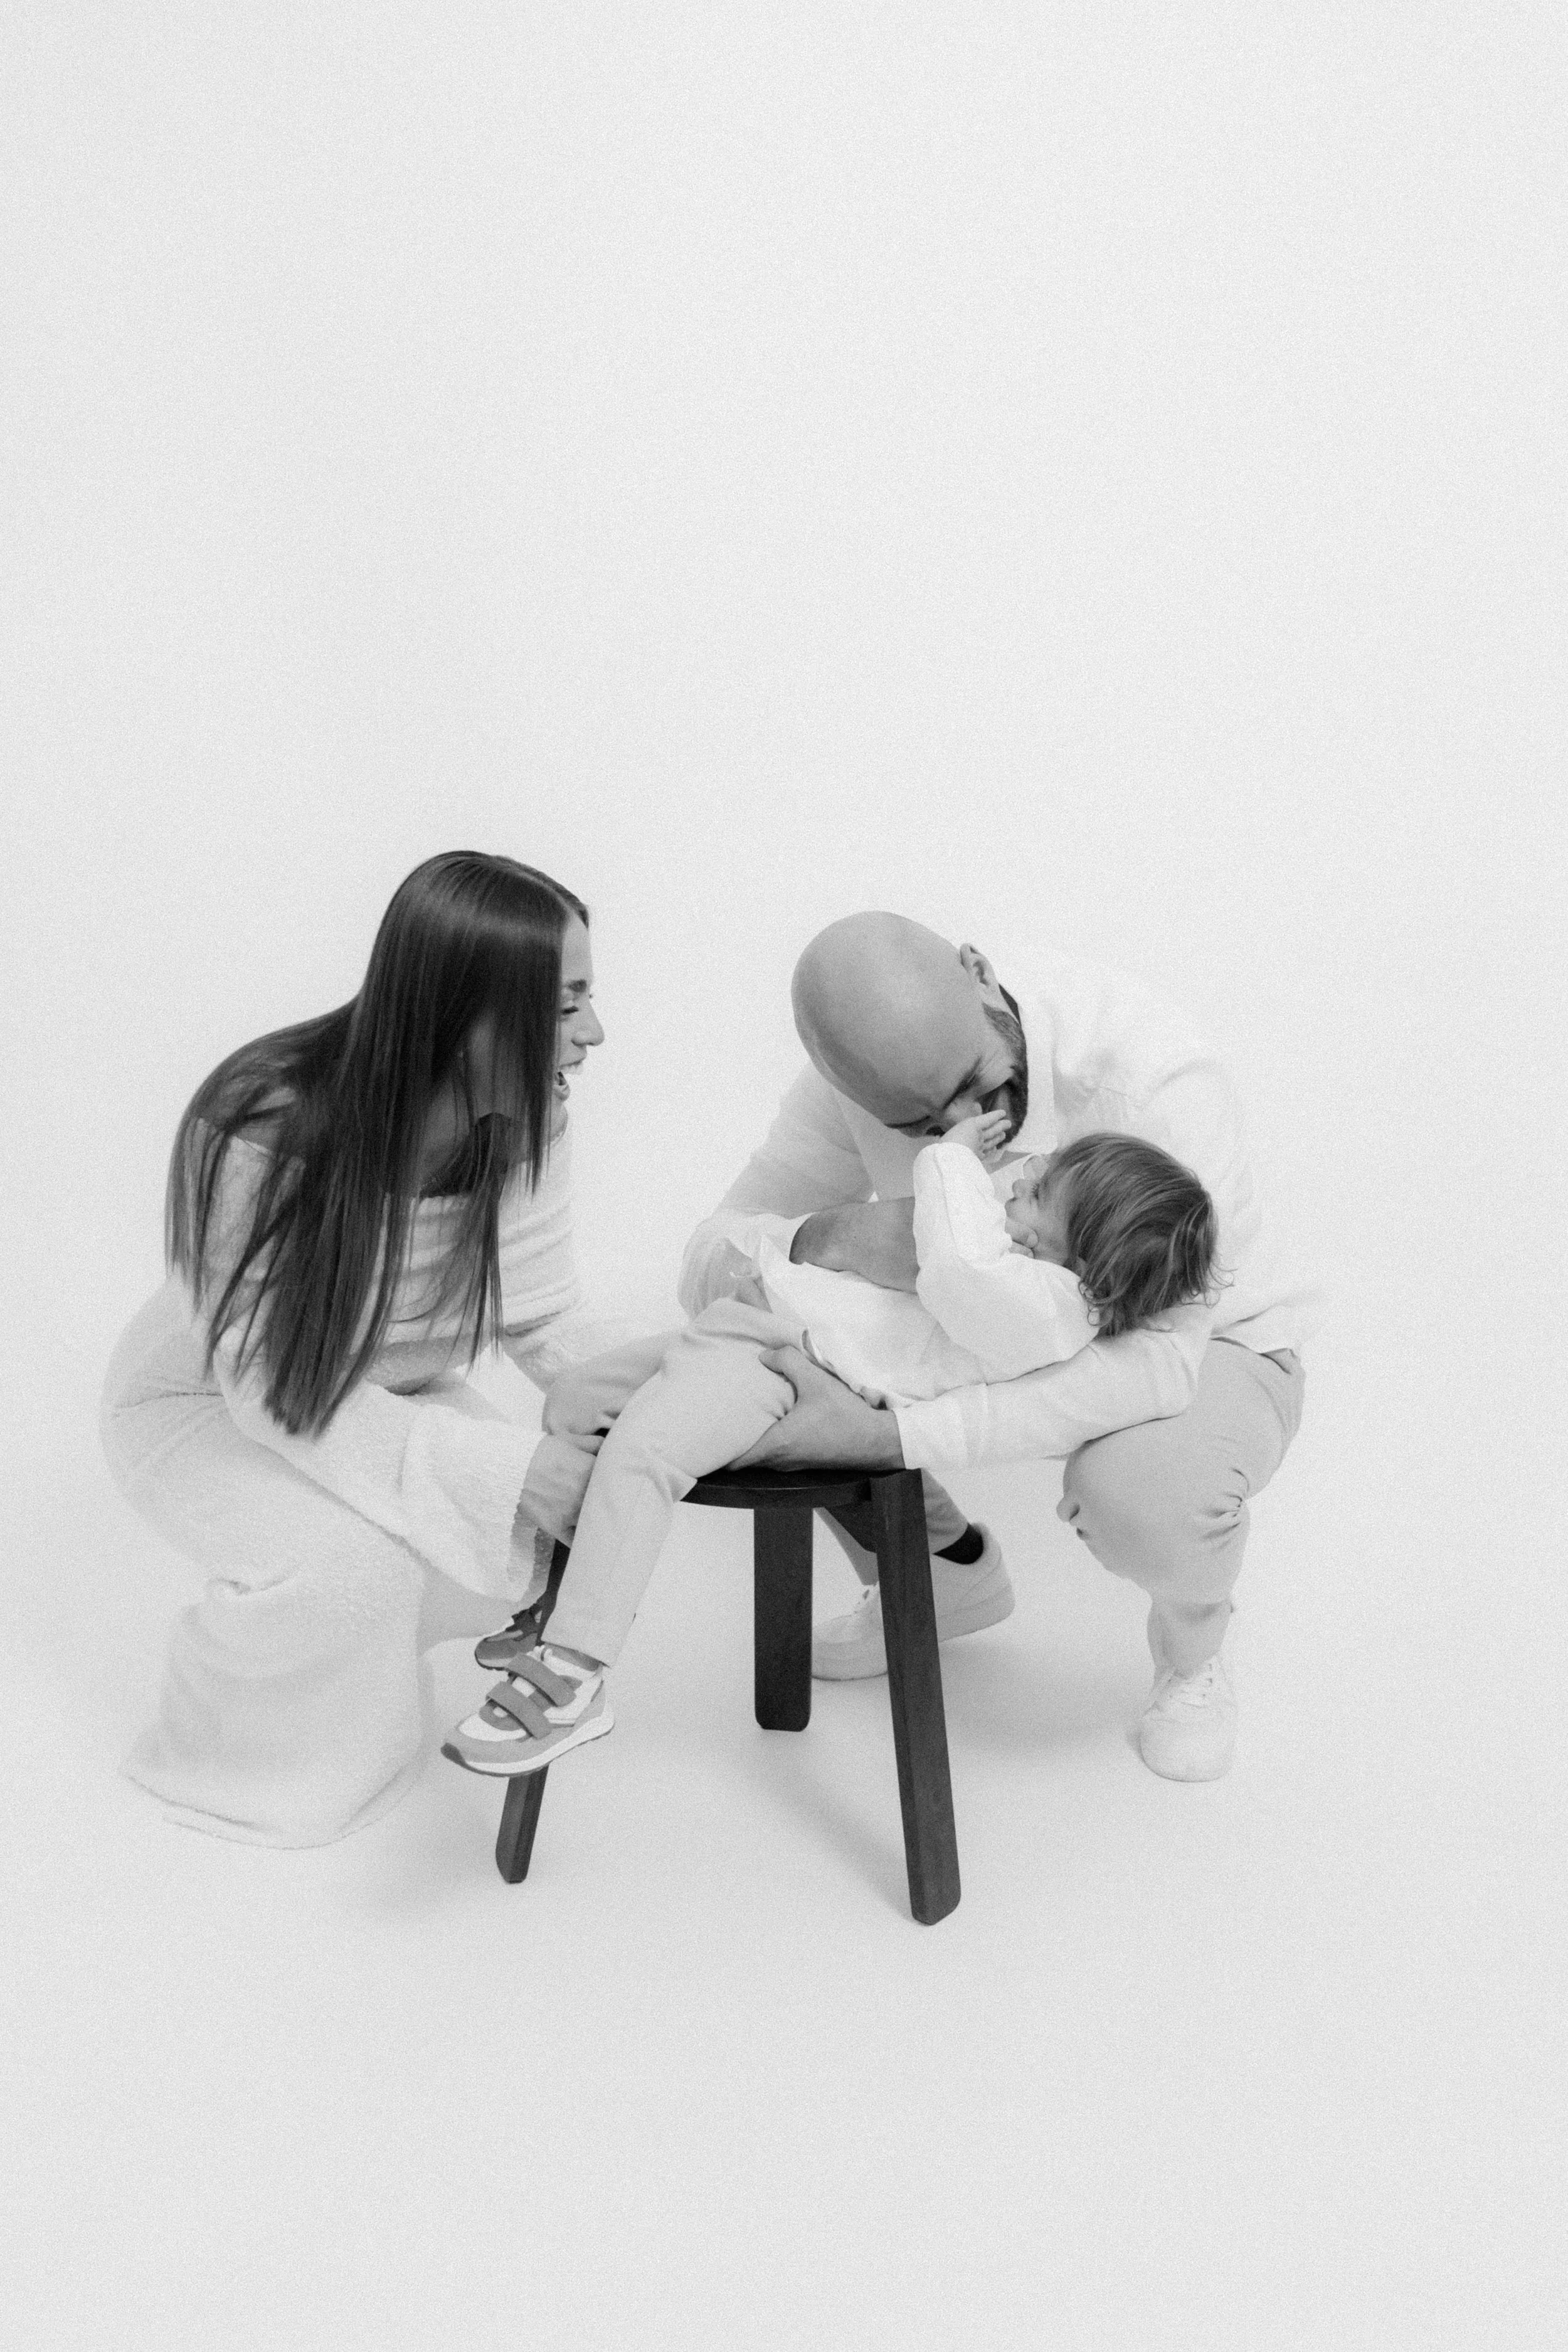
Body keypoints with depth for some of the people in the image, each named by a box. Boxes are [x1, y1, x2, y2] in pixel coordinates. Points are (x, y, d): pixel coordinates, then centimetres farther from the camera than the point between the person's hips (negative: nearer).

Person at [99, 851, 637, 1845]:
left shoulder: (524, 1123, -21)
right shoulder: (259, 1135, -36)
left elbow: (541, 1315, -11)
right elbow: (270, 1386, -33)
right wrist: (507, 1465, -41)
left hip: (402, 1386, 5)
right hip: (207, 1404, -5)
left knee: (534, 1526, -22)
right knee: (354, 1557, -32)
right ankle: (240, 1761, 2)